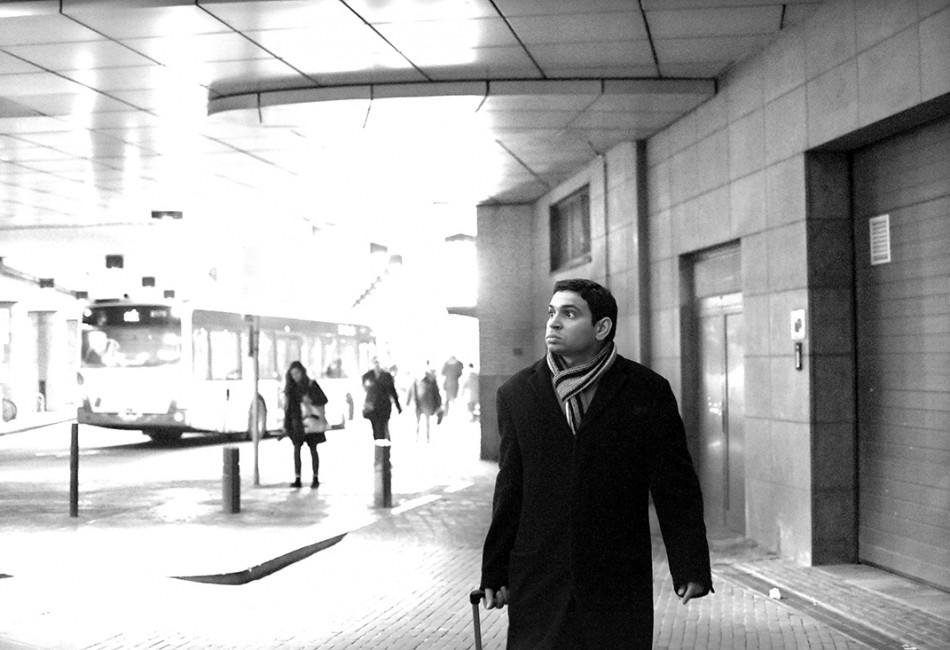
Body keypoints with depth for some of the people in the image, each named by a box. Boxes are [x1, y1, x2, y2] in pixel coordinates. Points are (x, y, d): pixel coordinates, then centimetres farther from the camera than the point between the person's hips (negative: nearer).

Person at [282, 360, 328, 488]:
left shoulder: (311, 384, -2)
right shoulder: (291, 387, 8)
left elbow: (324, 400, -3)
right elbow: (288, 406, 11)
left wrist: (311, 401, -20)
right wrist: (286, 424, 8)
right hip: (296, 422, 3)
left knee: (313, 449, 2)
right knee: (296, 449, -4)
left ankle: (316, 478, 8)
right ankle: (297, 479, -4)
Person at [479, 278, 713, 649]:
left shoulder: (647, 392, 0)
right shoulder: (516, 394, 7)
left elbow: (675, 487, 0)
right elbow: (510, 490, 10)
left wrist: (691, 568, -5)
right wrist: (494, 573, 10)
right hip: (536, 588, 2)